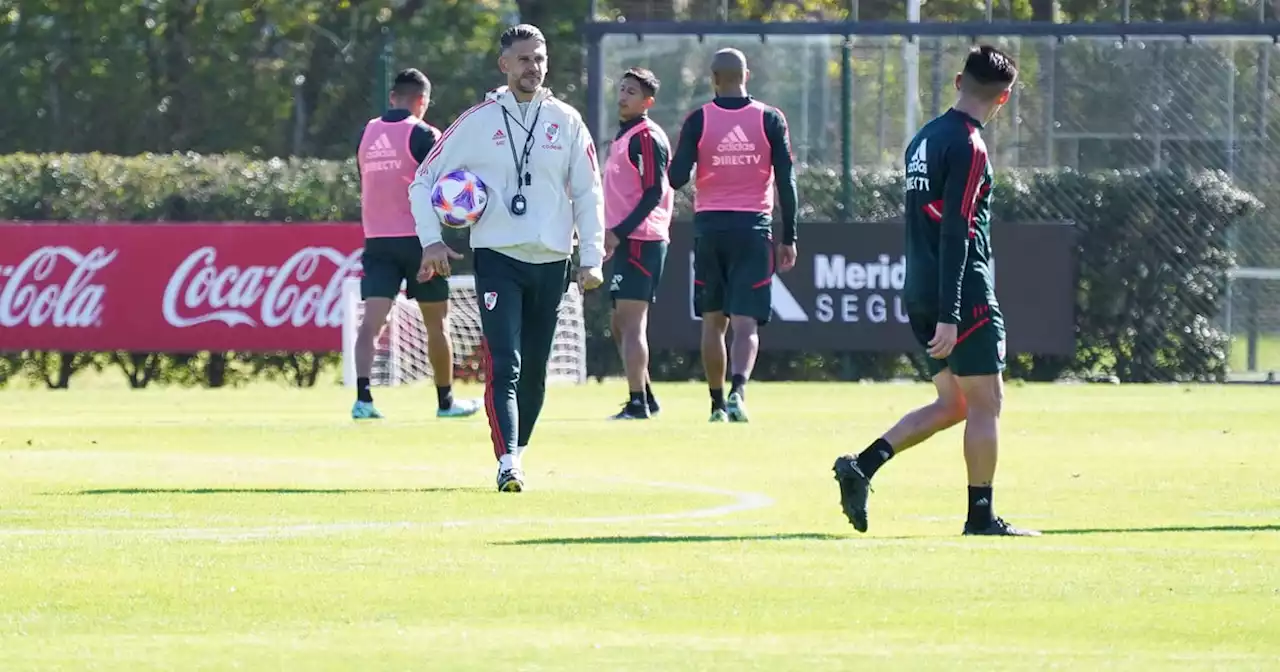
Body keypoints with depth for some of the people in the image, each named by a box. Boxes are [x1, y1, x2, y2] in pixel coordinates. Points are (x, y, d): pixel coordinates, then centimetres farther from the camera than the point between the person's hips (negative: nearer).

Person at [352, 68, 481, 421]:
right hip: (417, 238, -4)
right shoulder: (421, 134, -8)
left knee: (372, 319, -6)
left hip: (377, 239, 4)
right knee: (437, 322, 10)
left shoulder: (367, 134, 9)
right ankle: (445, 401, 19)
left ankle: (363, 398, -22)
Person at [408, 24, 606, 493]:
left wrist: (591, 258, 3)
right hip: (497, 259, -3)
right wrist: (431, 241, -5)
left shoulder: (566, 122, 8)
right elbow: (424, 181, 7)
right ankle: (508, 464, -24)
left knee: (534, 371, 8)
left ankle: (517, 451, 23)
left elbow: (588, 193, 11)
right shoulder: (478, 121, 3)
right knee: (504, 365, -16)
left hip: (551, 261, 3)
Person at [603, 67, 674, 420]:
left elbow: (653, 193, -18)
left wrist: (619, 232, -22)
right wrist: (613, 234, 20)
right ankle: (645, 397, 22)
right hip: (627, 241, 10)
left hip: (640, 241, -10)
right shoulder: (624, 136, 18)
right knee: (620, 323, 15)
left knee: (631, 323, -12)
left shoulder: (646, 137, -12)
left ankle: (637, 403, -14)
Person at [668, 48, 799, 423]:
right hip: (753, 226, -1)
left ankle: (718, 404, 16)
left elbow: (677, 178, -4)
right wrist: (789, 238, 4)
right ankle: (738, 389, -29)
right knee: (746, 322, -5)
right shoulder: (770, 119, 0)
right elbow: (786, 181, -2)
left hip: (710, 225, 1)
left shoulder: (699, 120, -2)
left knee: (714, 321, 14)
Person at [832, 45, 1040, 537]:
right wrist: (949, 316, -21)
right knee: (985, 403, 0)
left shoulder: (924, 140, 14)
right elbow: (956, 234, -19)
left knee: (952, 405, 14)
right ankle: (980, 516, 2)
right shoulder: (969, 147, -13)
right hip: (964, 295, -9)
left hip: (920, 294, 9)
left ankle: (862, 466, 1)